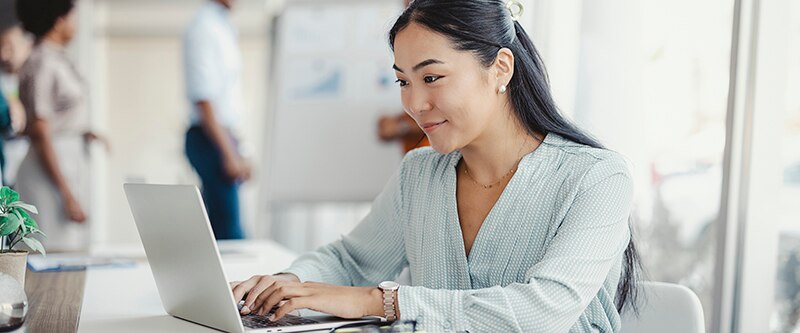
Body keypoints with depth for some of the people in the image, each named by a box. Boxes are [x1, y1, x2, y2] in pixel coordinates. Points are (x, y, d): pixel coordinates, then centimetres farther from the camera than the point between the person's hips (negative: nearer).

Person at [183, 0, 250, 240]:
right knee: (228, 230, -9)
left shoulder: (225, 28, 15)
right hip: (210, 139, -9)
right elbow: (203, 99, -19)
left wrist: (237, 155, 17)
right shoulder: (203, 29, -13)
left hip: (224, 136, 9)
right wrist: (229, 154, -21)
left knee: (218, 228, 13)